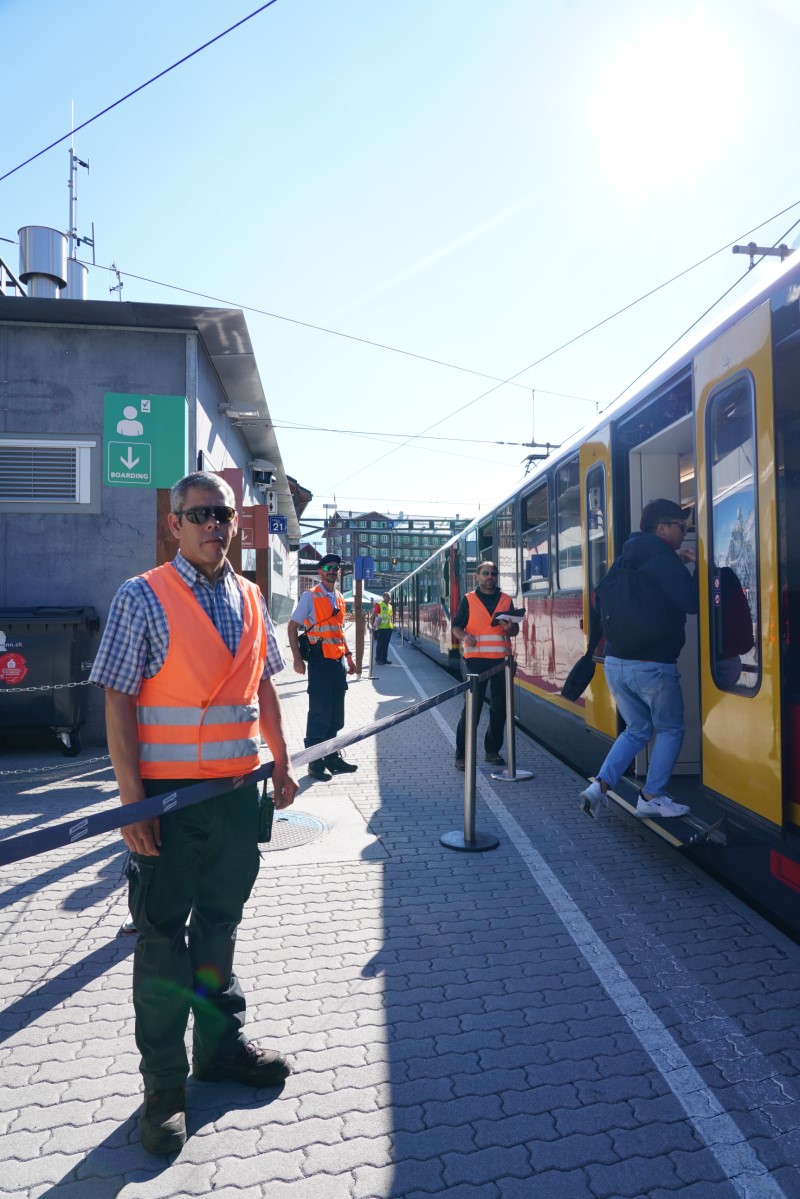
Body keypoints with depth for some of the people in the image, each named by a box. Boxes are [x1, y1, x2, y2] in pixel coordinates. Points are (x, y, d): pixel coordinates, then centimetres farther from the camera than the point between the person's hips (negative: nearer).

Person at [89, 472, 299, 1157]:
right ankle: (164, 1085, 27)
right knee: (163, 938, 9)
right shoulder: (143, 599, -9)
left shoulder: (251, 599, 8)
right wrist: (132, 801, -15)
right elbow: (118, 704, -11)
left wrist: (280, 764, 12)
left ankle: (221, 1045, 39)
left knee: (220, 924, 19)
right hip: (168, 795, -5)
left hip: (238, 792, 5)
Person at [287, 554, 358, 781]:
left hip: (339, 660, 7)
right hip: (320, 660, -7)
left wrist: (348, 656, 18)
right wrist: (297, 658, -15)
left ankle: (331, 757, 24)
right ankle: (314, 762, 7)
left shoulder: (340, 598, 14)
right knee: (319, 711, -3)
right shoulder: (310, 596, -6)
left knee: (336, 712, 12)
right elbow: (292, 626, -7)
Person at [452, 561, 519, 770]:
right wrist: (464, 637, -18)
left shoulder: (506, 600, 13)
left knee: (500, 706, 8)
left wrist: (510, 628, -8)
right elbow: (457, 626, 3)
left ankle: (492, 750, 23)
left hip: (500, 658, 4)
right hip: (476, 658, -3)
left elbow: (515, 629, 15)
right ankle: (461, 754, 2)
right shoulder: (468, 599, 5)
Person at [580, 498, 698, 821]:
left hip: (615, 662, 7)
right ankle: (652, 797, 17)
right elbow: (691, 601, -18)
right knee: (670, 730, 14)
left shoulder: (624, 561, 12)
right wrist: (697, 565, -2)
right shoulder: (664, 561, -11)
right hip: (653, 665, -7)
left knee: (637, 728, 19)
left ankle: (599, 785, 6)